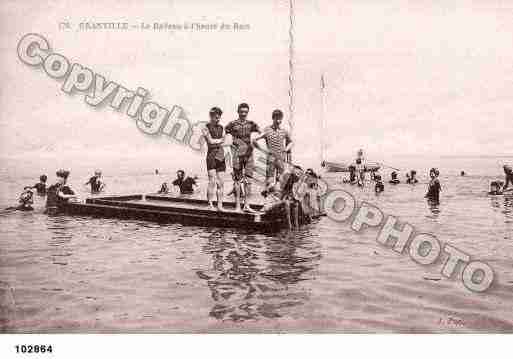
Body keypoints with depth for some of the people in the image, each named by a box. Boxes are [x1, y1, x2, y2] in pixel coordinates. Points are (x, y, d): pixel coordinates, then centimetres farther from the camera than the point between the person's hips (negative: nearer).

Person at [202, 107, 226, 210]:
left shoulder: (221, 127, 16)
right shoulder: (206, 128, 0)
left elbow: (224, 141, 7)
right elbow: (210, 141, -10)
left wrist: (215, 141, -6)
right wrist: (220, 140, 2)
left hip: (221, 155, 5)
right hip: (211, 156, -5)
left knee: (220, 183, 4)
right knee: (212, 181, -9)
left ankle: (220, 206, 7)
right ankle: (210, 205, -4)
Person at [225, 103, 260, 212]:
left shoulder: (251, 124, 9)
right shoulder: (232, 124, 1)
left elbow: (261, 132, -3)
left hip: (248, 154, 2)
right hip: (237, 154, -2)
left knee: (248, 180, 1)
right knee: (238, 180, 1)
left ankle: (247, 205, 7)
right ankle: (237, 205, 7)